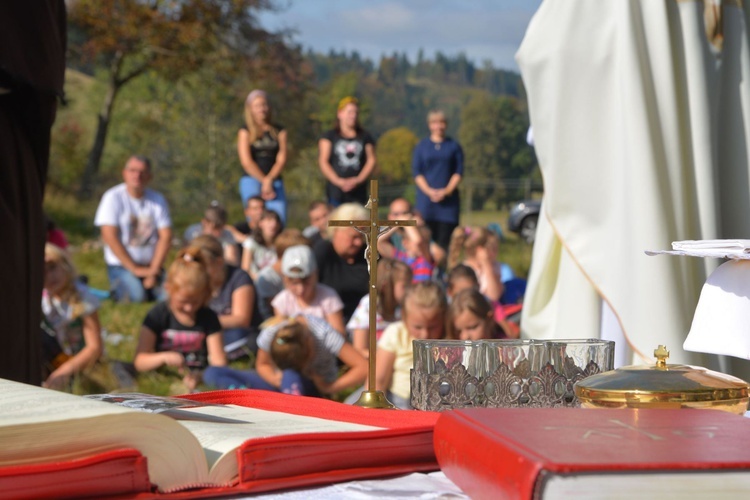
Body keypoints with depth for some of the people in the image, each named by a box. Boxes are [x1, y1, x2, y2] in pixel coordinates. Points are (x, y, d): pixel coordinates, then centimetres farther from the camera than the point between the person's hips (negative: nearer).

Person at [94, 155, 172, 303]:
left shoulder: (157, 200, 6)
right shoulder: (113, 198, -4)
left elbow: (165, 236, 1)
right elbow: (110, 237, -10)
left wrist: (154, 269, -11)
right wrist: (134, 269, -13)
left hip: (151, 265, 3)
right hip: (121, 264, -3)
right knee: (136, 296, -31)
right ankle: (117, 287, -1)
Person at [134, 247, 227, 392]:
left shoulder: (208, 318, 10)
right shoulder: (157, 315, 5)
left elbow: (218, 362, 2)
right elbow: (140, 361, 0)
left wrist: (200, 377, -20)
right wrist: (163, 358, -21)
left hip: (196, 381, 1)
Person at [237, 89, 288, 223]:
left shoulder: (279, 131, 13)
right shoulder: (245, 132, 5)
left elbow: (281, 160, 5)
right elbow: (246, 162, -2)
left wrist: (269, 180, -9)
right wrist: (264, 181, -7)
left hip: (275, 181, 3)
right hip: (252, 181, -3)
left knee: (279, 221, -13)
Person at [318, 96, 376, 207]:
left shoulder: (365, 137, 15)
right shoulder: (329, 136, 9)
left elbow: (371, 161, 8)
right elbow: (323, 161, 2)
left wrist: (358, 180, -8)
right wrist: (338, 181, -11)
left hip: (358, 191, 2)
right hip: (336, 190, -2)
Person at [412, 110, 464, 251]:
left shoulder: (454, 146, 9)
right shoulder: (421, 146, 9)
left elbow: (459, 172, 4)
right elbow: (416, 172, 4)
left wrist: (447, 191, -10)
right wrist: (429, 191, -10)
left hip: (448, 199, 0)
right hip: (426, 197, 0)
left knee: (446, 239, -6)